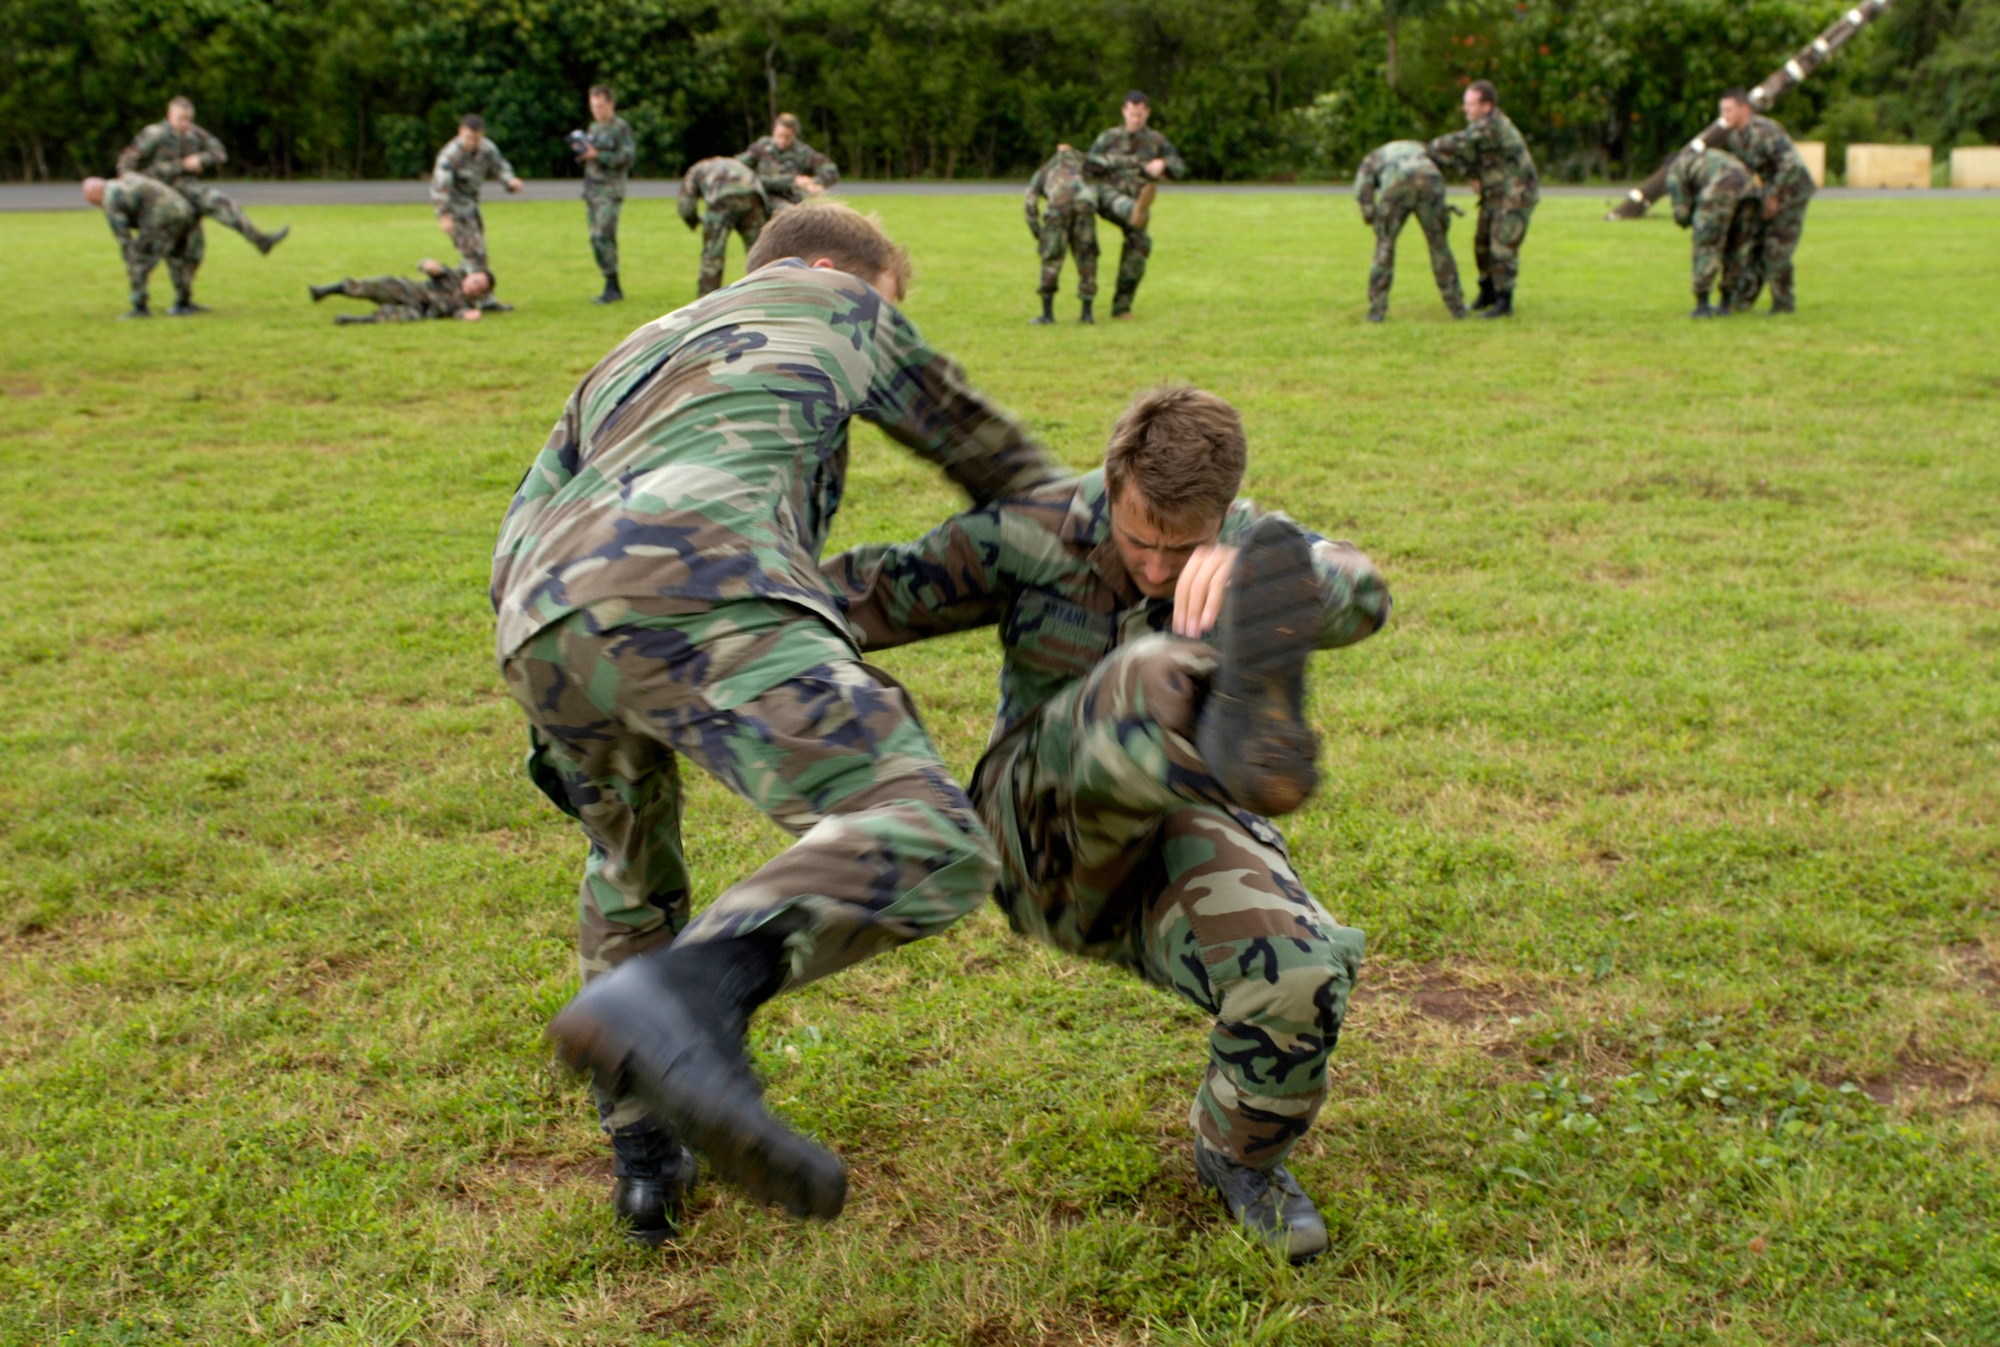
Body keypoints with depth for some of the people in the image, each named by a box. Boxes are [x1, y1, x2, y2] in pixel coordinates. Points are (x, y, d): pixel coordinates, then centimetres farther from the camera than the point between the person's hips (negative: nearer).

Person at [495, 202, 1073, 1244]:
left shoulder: (624, 362, 42)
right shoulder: (822, 300, 32)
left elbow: (519, 549, 32)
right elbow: (982, 446, 41)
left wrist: (558, 730, 38)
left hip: (542, 642, 7)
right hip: (691, 598, -6)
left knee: (631, 859, 33)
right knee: (930, 847, -16)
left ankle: (644, 1158, 33)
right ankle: (679, 1003, -39)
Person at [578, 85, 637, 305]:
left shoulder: (621, 128, -5)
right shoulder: (593, 127, 19)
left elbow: (628, 156, -14)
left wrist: (597, 155, -18)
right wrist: (581, 153, 2)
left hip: (610, 190, -8)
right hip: (591, 189, 8)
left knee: (603, 237, -16)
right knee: (596, 239, 6)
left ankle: (612, 288, -12)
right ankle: (613, 289, 12)